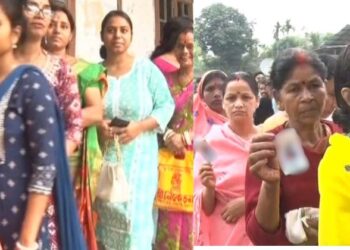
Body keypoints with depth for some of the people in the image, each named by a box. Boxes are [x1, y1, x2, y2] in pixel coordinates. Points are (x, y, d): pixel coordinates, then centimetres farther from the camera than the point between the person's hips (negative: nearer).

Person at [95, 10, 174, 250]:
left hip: (139, 156, -2)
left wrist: (139, 126, -15)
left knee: (135, 216, -2)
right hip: (104, 158, 2)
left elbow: (167, 105, -2)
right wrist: (97, 125, -14)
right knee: (108, 215, 6)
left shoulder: (146, 69, -3)